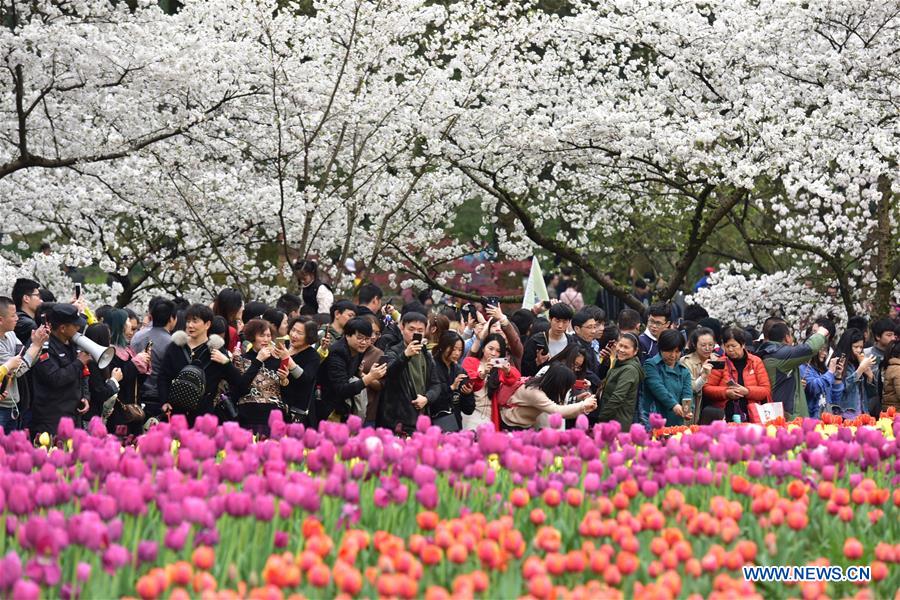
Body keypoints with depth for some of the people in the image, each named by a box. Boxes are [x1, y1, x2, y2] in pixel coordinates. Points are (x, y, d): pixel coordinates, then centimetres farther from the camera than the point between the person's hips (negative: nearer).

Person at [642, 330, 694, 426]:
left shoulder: (684, 371, 15)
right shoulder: (651, 365, 0)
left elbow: (687, 393, 3)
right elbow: (658, 388, -14)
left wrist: (688, 411, -19)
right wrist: (673, 405, -27)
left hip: (676, 422, 4)